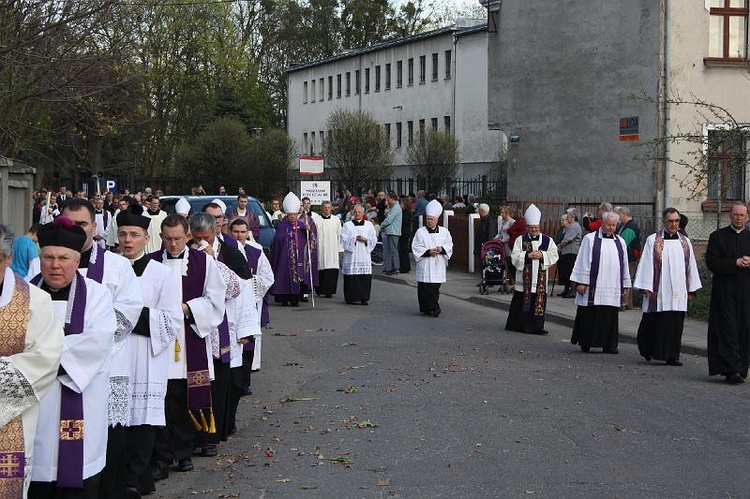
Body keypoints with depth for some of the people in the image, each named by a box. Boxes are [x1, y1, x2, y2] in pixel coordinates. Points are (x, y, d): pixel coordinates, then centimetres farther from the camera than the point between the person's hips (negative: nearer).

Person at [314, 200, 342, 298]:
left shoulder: (336, 220, 8)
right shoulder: (317, 220, 1)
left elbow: (339, 235, 11)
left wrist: (340, 249, 7)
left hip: (332, 250, 2)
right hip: (320, 249, -2)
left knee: (332, 271, -6)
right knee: (321, 270, -1)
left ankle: (328, 291, -1)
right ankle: (320, 290, 11)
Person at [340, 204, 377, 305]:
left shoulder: (369, 225, 13)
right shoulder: (347, 225, 6)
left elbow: (374, 239, 8)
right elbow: (344, 239, -3)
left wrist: (366, 240, -10)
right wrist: (355, 238, -14)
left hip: (364, 256, 2)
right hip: (351, 256, -2)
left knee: (365, 278, -4)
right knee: (351, 277, -4)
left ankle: (364, 298, 1)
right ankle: (350, 298, 3)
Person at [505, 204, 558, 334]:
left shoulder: (547, 240, 7)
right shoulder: (520, 240, 5)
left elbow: (554, 255, 1)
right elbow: (514, 257, -3)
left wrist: (542, 255, -15)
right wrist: (528, 255, -16)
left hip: (540, 279, 1)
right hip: (524, 279, -1)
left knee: (539, 301, -1)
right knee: (522, 301, 0)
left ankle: (537, 326, 4)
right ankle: (519, 325, 9)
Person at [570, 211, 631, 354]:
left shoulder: (620, 242, 14)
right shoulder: (590, 239, 1)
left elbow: (624, 265, 17)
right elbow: (583, 262, -2)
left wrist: (625, 285, 14)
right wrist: (581, 282, -8)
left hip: (613, 288, 4)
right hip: (593, 287, -4)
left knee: (610, 317, 3)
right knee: (590, 315, -2)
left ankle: (609, 344, 8)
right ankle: (585, 343, 7)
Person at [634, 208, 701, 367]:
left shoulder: (685, 242, 11)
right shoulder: (653, 240, 1)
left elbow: (691, 266, 13)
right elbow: (646, 264, -3)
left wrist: (692, 289, 10)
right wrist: (646, 287, -9)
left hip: (678, 292, 3)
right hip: (658, 291, -3)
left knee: (675, 325, 2)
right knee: (653, 323, 4)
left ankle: (672, 356, 7)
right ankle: (646, 348, 25)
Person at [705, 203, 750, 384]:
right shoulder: (717, 237, 3)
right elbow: (711, 263, -5)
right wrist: (735, 263, -15)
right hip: (724, 291, -3)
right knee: (728, 329, -8)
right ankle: (732, 370, -12)